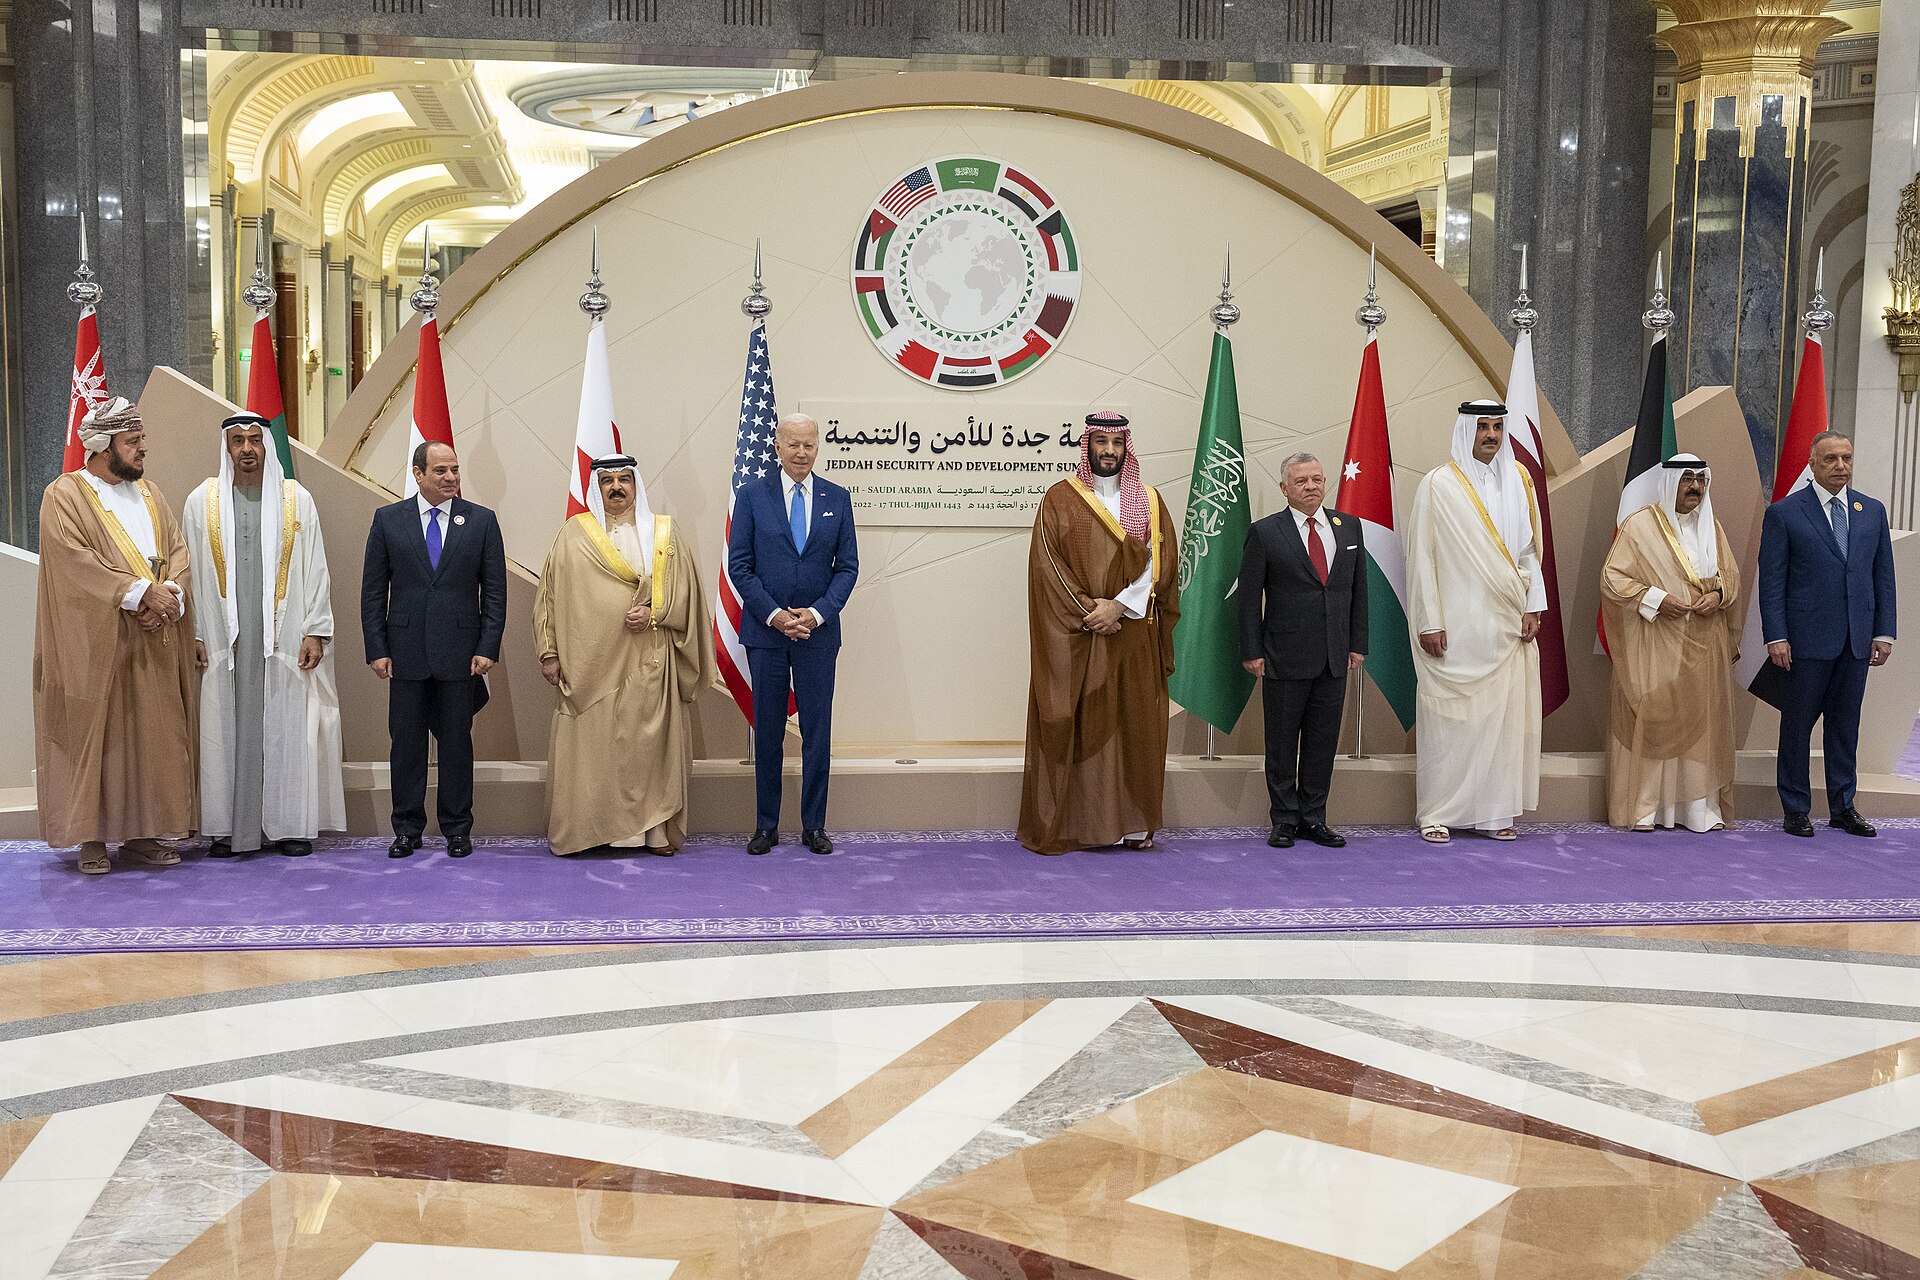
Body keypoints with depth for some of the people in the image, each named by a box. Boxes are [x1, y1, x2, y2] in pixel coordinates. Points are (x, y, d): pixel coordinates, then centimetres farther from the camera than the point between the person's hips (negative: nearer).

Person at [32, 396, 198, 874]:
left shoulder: (149, 493, 15)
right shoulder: (64, 495, -3)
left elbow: (178, 551, 9)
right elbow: (75, 561, -15)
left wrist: (167, 595, -10)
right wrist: (140, 592, -20)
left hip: (154, 642, 6)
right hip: (96, 643, -5)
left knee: (155, 736, 5)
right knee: (96, 737, -2)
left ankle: (142, 834, 12)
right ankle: (92, 839, 5)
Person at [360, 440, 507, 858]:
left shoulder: (481, 520, 3)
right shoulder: (388, 520, 4)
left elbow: (494, 591, 3)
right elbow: (373, 592, 5)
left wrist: (488, 648, -5)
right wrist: (376, 649, -2)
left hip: (459, 651, 0)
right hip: (406, 651, 1)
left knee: (457, 742, 6)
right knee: (406, 742, 6)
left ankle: (457, 829, 16)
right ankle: (407, 829, 16)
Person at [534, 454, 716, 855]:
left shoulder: (664, 533, 10)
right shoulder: (573, 534, 6)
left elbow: (686, 592, 7)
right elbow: (552, 594, 4)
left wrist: (654, 613, -9)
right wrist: (549, 652, -2)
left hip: (649, 661, 1)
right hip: (591, 661, -1)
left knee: (649, 743, 1)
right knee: (590, 745, -2)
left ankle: (654, 829, 7)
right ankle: (588, 829, 5)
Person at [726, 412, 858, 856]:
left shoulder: (837, 498, 6)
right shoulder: (752, 494, 1)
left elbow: (848, 566, 5)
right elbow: (739, 564, -2)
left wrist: (817, 613, -9)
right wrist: (774, 614, -11)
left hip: (818, 632, 1)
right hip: (765, 631, -1)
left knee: (817, 731, 4)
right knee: (767, 732, 6)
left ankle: (814, 825, 13)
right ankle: (766, 825, 15)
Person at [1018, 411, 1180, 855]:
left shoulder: (1150, 501, 9)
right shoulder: (1059, 499, 3)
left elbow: (1160, 563, 0)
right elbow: (1047, 565, -4)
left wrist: (1118, 605, -13)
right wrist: (1087, 611, -14)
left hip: (1133, 636, 2)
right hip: (1073, 637, -2)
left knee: (1134, 726, 3)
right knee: (1075, 728, -2)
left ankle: (1133, 822, 10)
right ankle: (1071, 823, 4)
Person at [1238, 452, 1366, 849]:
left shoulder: (1348, 527, 9)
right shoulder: (1264, 533, -3)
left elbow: (1358, 589, 13)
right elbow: (1249, 596, -3)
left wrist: (1357, 643, 8)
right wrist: (1252, 652, -7)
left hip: (1335, 658, 4)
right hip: (1285, 658, -4)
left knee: (1323, 742, 8)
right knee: (1282, 743, 4)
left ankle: (1314, 818, 17)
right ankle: (1284, 820, 14)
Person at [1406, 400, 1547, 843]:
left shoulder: (1518, 481, 10)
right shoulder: (1438, 485, -3)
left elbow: (1530, 547, 12)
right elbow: (1421, 556, -5)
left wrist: (1533, 607, 3)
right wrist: (1429, 622, -9)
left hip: (1507, 623, 4)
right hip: (1457, 623, -4)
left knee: (1505, 713, 4)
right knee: (1449, 715, -2)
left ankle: (1495, 811, 12)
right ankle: (1436, 813, 5)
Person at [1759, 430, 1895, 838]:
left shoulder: (1873, 511, 10)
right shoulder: (1784, 513, -3)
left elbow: (1883, 576, 12)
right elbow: (1772, 581, -5)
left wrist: (1884, 632, 5)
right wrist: (1775, 637, -11)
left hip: (1857, 641, 4)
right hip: (1807, 639, -4)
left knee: (1845, 724, 11)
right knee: (1797, 726, 3)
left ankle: (1842, 807, 20)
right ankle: (1796, 809, 12)